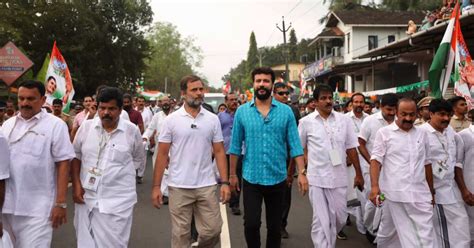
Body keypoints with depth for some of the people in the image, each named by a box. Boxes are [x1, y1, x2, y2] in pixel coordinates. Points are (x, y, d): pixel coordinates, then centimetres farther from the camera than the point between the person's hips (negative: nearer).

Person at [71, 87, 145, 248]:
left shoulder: (132, 131, -5)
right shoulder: (86, 127, 1)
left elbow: (139, 158, 8)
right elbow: (76, 156, 9)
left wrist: (118, 170, 4)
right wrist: (76, 184, 1)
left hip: (117, 201, -3)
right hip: (86, 198, 3)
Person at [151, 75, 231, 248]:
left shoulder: (213, 119, 3)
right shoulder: (171, 120, -2)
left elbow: (219, 152, 4)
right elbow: (162, 154, -1)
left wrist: (225, 182, -3)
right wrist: (156, 186, -4)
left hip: (207, 185, 2)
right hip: (179, 187, -1)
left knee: (212, 230, 8)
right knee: (181, 234, 10)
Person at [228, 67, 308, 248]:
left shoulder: (286, 111, -2)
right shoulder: (242, 111, -1)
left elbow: (295, 145, -3)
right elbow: (235, 146, 2)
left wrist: (302, 172, -10)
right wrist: (232, 174, 3)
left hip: (278, 178, 1)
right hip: (251, 178, 0)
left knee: (275, 226, 14)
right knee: (251, 224, 0)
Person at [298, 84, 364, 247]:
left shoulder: (344, 120, 3)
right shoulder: (306, 122, -2)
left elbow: (351, 148, 7)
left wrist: (358, 174, 8)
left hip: (339, 177, 3)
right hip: (317, 178, -2)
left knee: (340, 218, 13)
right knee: (321, 220, 1)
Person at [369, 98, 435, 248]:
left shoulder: (422, 134, 11)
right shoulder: (384, 133, -1)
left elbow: (427, 164, 17)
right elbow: (376, 160, -7)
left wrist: (432, 191, 18)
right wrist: (375, 186, -19)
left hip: (420, 194, 4)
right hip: (395, 193, -3)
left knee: (425, 235, 2)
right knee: (389, 230, 7)